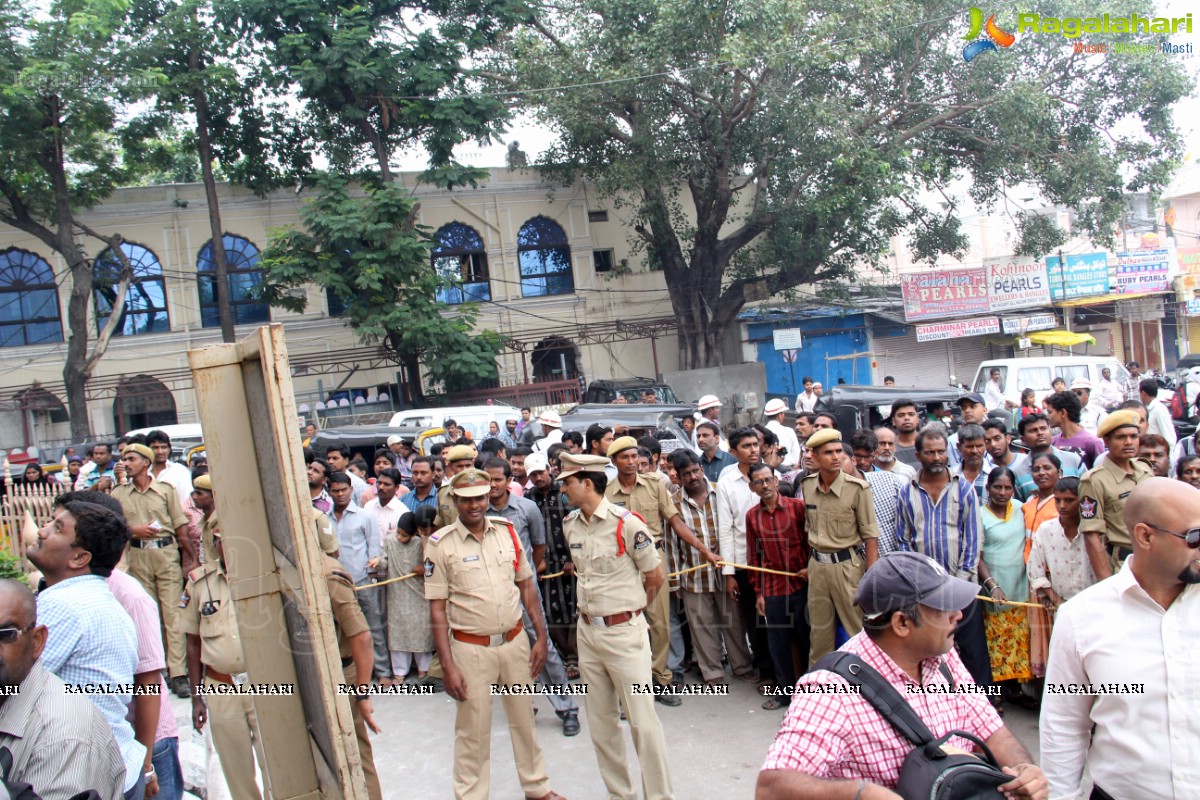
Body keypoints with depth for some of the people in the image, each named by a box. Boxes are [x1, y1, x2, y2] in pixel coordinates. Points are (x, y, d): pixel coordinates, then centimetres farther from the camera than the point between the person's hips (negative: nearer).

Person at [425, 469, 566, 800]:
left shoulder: (507, 531, 1)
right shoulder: (441, 543, -9)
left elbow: (527, 586, 8)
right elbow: (437, 609, -8)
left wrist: (541, 637, 5)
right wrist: (447, 666, -11)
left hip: (515, 642, 3)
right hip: (471, 649, -3)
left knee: (524, 719, 17)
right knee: (473, 730, 8)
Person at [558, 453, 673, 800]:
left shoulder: (627, 523, -16)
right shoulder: (570, 525, 4)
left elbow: (655, 577, -5)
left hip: (624, 631, -6)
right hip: (587, 631, 7)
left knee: (642, 719, -1)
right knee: (600, 720, 14)